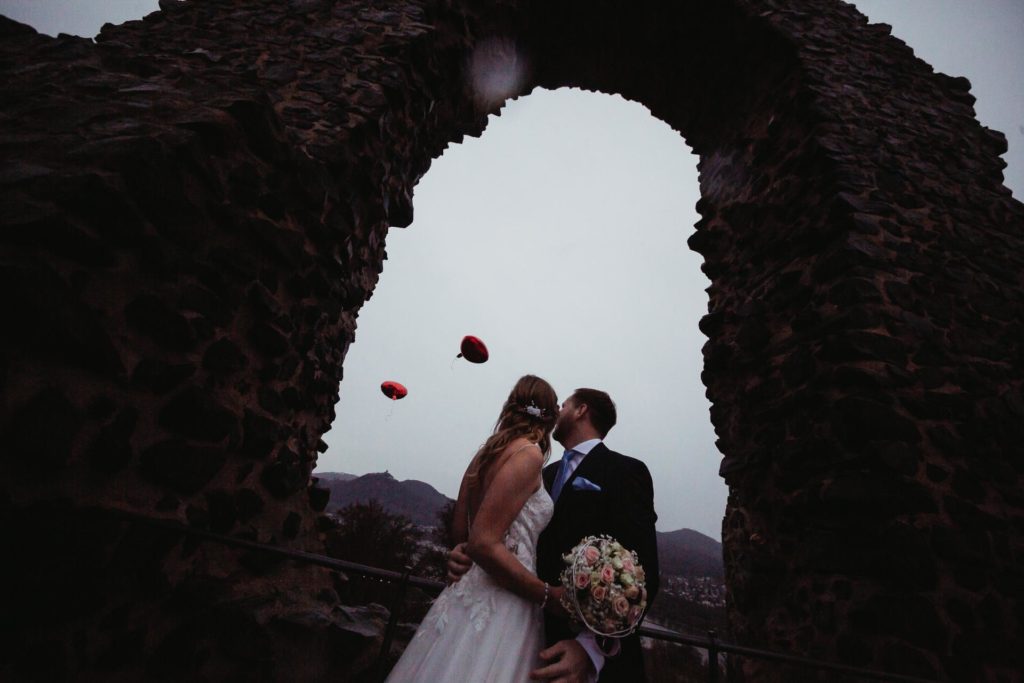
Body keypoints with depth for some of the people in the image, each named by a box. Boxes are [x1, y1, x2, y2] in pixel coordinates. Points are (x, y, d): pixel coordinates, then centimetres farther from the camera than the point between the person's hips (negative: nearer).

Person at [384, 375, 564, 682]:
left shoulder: (488, 452, 8)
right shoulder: (529, 454, -16)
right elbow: (483, 543, -23)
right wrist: (548, 595, -16)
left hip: (474, 597, 8)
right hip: (498, 608, -8)